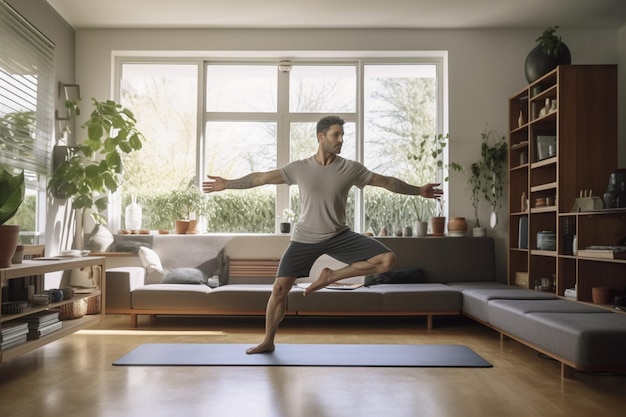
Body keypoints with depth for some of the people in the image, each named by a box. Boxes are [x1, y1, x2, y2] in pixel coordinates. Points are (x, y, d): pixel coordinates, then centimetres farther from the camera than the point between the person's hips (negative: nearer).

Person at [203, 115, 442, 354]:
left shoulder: (351, 169, -4)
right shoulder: (299, 168, -5)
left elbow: (386, 181, 4)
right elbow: (261, 178, -1)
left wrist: (418, 190, 6)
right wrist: (227, 184, -2)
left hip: (339, 236, 1)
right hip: (305, 238, -1)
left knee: (387, 259, -16)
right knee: (279, 288, -5)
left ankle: (330, 276, -2)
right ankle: (268, 342, 19)